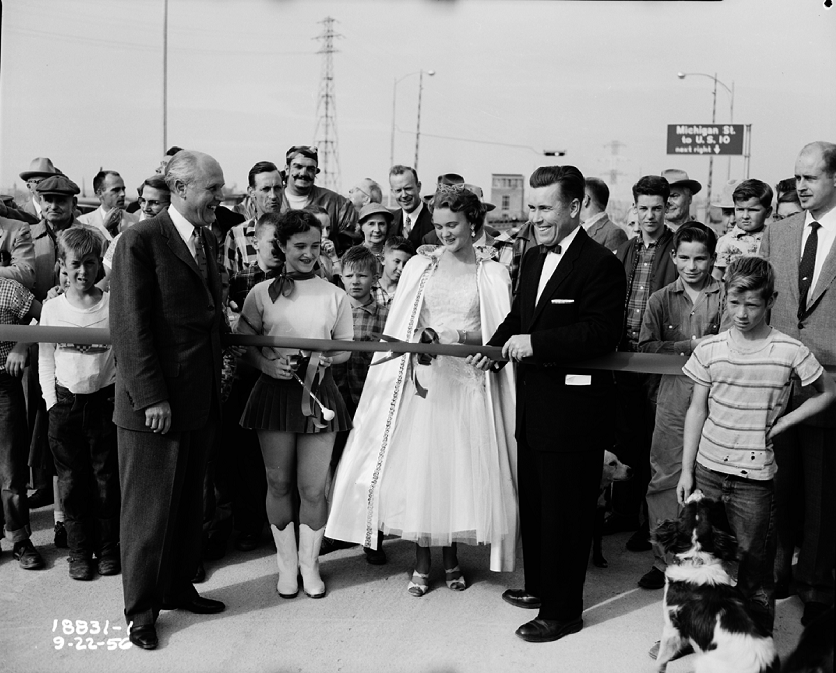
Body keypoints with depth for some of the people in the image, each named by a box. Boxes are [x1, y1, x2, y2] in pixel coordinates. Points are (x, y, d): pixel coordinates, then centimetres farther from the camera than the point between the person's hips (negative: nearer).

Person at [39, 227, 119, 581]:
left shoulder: (114, 304, -2)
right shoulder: (53, 307, 2)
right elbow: (45, 360, 6)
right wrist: (52, 402, 0)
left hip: (105, 401, -1)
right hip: (65, 402, 1)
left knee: (107, 479, 6)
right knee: (72, 481, 7)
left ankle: (109, 549, 20)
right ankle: (79, 552, 19)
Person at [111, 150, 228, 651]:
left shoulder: (208, 241, 12)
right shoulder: (141, 241, -12)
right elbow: (131, 326, -16)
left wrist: (219, 372, 6)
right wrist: (152, 397, -18)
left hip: (201, 401, 7)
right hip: (154, 404, -7)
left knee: (189, 504, 17)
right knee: (148, 509, 6)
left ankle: (178, 587, 33)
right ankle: (142, 609, 20)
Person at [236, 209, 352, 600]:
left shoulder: (334, 295, 6)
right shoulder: (262, 293, 3)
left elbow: (346, 348, 10)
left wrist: (325, 359, -10)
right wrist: (266, 364, -15)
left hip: (318, 394, 0)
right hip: (275, 391, 0)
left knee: (313, 488, 2)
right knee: (278, 483, 9)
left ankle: (309, 564, 21)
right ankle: (287, 564, 26)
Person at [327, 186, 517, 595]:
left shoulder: (492, 274, 4)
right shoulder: (419, 266, 7)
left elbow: (498, 335, 1)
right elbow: (399, 327, 6)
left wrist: (459, 337, -13)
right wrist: (421, 340, -11)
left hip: (467, 381, -1)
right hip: (422, 377, 1)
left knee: (460, 467, 4)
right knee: (419, 466, 1)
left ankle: (451, 557, 23)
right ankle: (422, 562, 16)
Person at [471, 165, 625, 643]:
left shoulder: (600, 264, -14)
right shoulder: (533, 260, 13)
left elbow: (601, 333, -23)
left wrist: (536, 342, -24)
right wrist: (496, 346, 3)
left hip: (573, 410, -9)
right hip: (533, 405, 9)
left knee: (565, 510, 3)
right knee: (534, 503, 21)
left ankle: (563, 610, 18)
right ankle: (540, 586, 39)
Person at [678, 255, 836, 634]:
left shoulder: (790, 351, -6)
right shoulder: (709, 349, 0)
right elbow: (697, 411, 5)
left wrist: (780, 424, -3)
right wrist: (686, 471, 3)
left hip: (755, 477, -2)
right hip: (707, 470, 2)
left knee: (754, 565, 3)